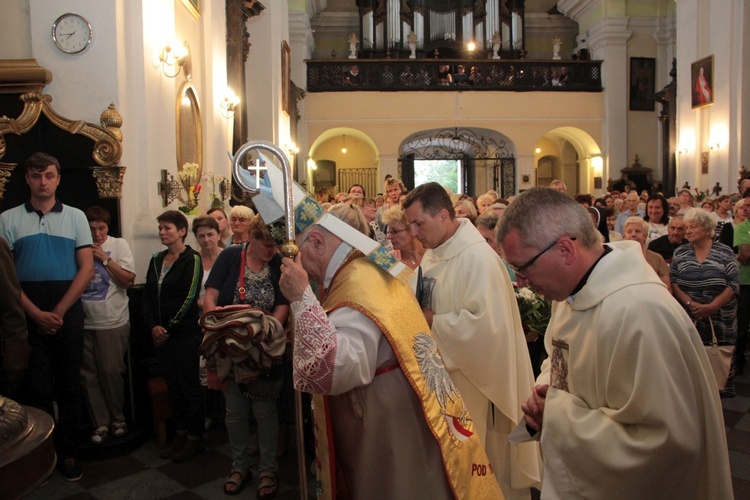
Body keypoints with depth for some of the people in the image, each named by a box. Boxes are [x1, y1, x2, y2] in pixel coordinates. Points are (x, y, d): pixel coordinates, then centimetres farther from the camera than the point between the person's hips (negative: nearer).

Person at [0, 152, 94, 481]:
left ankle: (69, 453, 18)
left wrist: (58, 312, -8)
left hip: (68, 313, 1)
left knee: (69, 385, 7)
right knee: (37, 386, 5)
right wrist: (36, 313, -11)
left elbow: (87, 269, 0)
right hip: (28, 315, 0)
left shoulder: (75, 217, 6)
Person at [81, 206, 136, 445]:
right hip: (83, 322, 2)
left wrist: (104, 258, -11)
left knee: (111, 371, 3)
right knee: (89, 375, 7)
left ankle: (118, 419, 21)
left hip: (113, 322, -2)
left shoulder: (119, 245, 1)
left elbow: (129, 280, -8)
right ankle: (100, 424, 18)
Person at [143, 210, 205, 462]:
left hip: (186, 334, -6)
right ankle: (180, 434, 24)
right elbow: (147, 296, 10)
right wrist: (153, 326, -4)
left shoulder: (192, 259, -7)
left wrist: (170, 327, -11)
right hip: (161, 334, 6)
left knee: (189, 385, 2)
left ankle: (195, 438, 13)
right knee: (173, 385, 12)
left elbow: (189, 298, -13)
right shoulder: (157, 260, 13)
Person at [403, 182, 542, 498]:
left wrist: (432, 322, -20)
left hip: (471, 381, -8)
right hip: (441, 373, 8)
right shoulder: (433, 253, 6)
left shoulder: (478, 257, -20)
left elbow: (486, 324, -28)